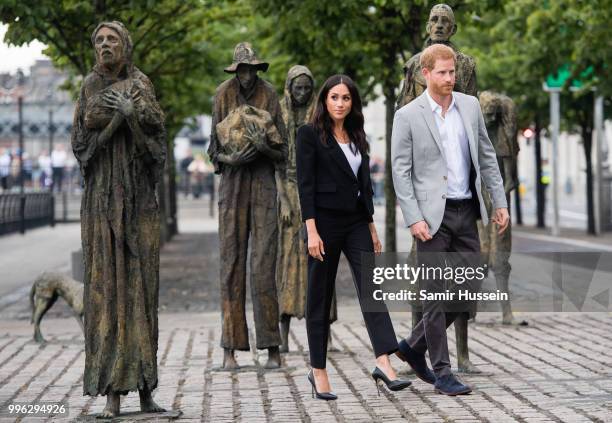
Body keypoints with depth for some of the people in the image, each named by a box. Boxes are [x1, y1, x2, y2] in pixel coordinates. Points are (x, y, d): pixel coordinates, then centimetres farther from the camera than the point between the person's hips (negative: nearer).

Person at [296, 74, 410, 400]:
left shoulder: (356, 137, 14)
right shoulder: (310, 134, -4)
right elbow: (305, 183, -10)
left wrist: (372, 227, 13)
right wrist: (311, 230, -18)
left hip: (356, 222, 5)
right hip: (325, 222, -5)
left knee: (371, 287, -9)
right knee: (320, 297, 2)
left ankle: (383, 362, -16)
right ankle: (318, 371, 10)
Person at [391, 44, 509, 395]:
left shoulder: (470, 106, 8)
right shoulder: (408, 116, -6)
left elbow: (486, 156, 13)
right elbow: (401, 171, -7)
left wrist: (500, 202, 8)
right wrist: (414, 219, -15)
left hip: (466, 211, 5)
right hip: (432, 215, -5)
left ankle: (415, 346, 24)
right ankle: (442, 372, 8)